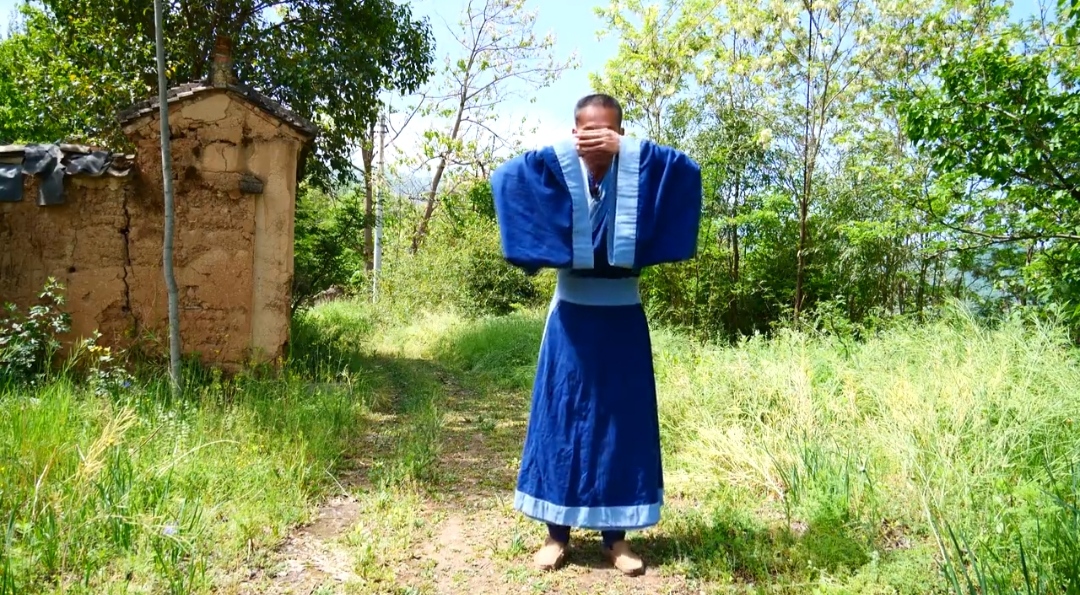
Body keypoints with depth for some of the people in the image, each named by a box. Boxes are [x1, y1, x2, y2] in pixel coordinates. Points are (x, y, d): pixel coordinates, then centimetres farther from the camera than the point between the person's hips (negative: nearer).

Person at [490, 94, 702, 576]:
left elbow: (689, 171, -14)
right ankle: (557, 532, 15)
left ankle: (616, 536, 17)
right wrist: (566, 152, -18)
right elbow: (503, 176, -15)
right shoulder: (556, 172, 0)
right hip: (572, 314, 0)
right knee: (561, 417, 3)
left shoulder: (640, 174, 2)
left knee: (622, 419, 4)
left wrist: (625, 150, -20)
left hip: (622, 316, 1)